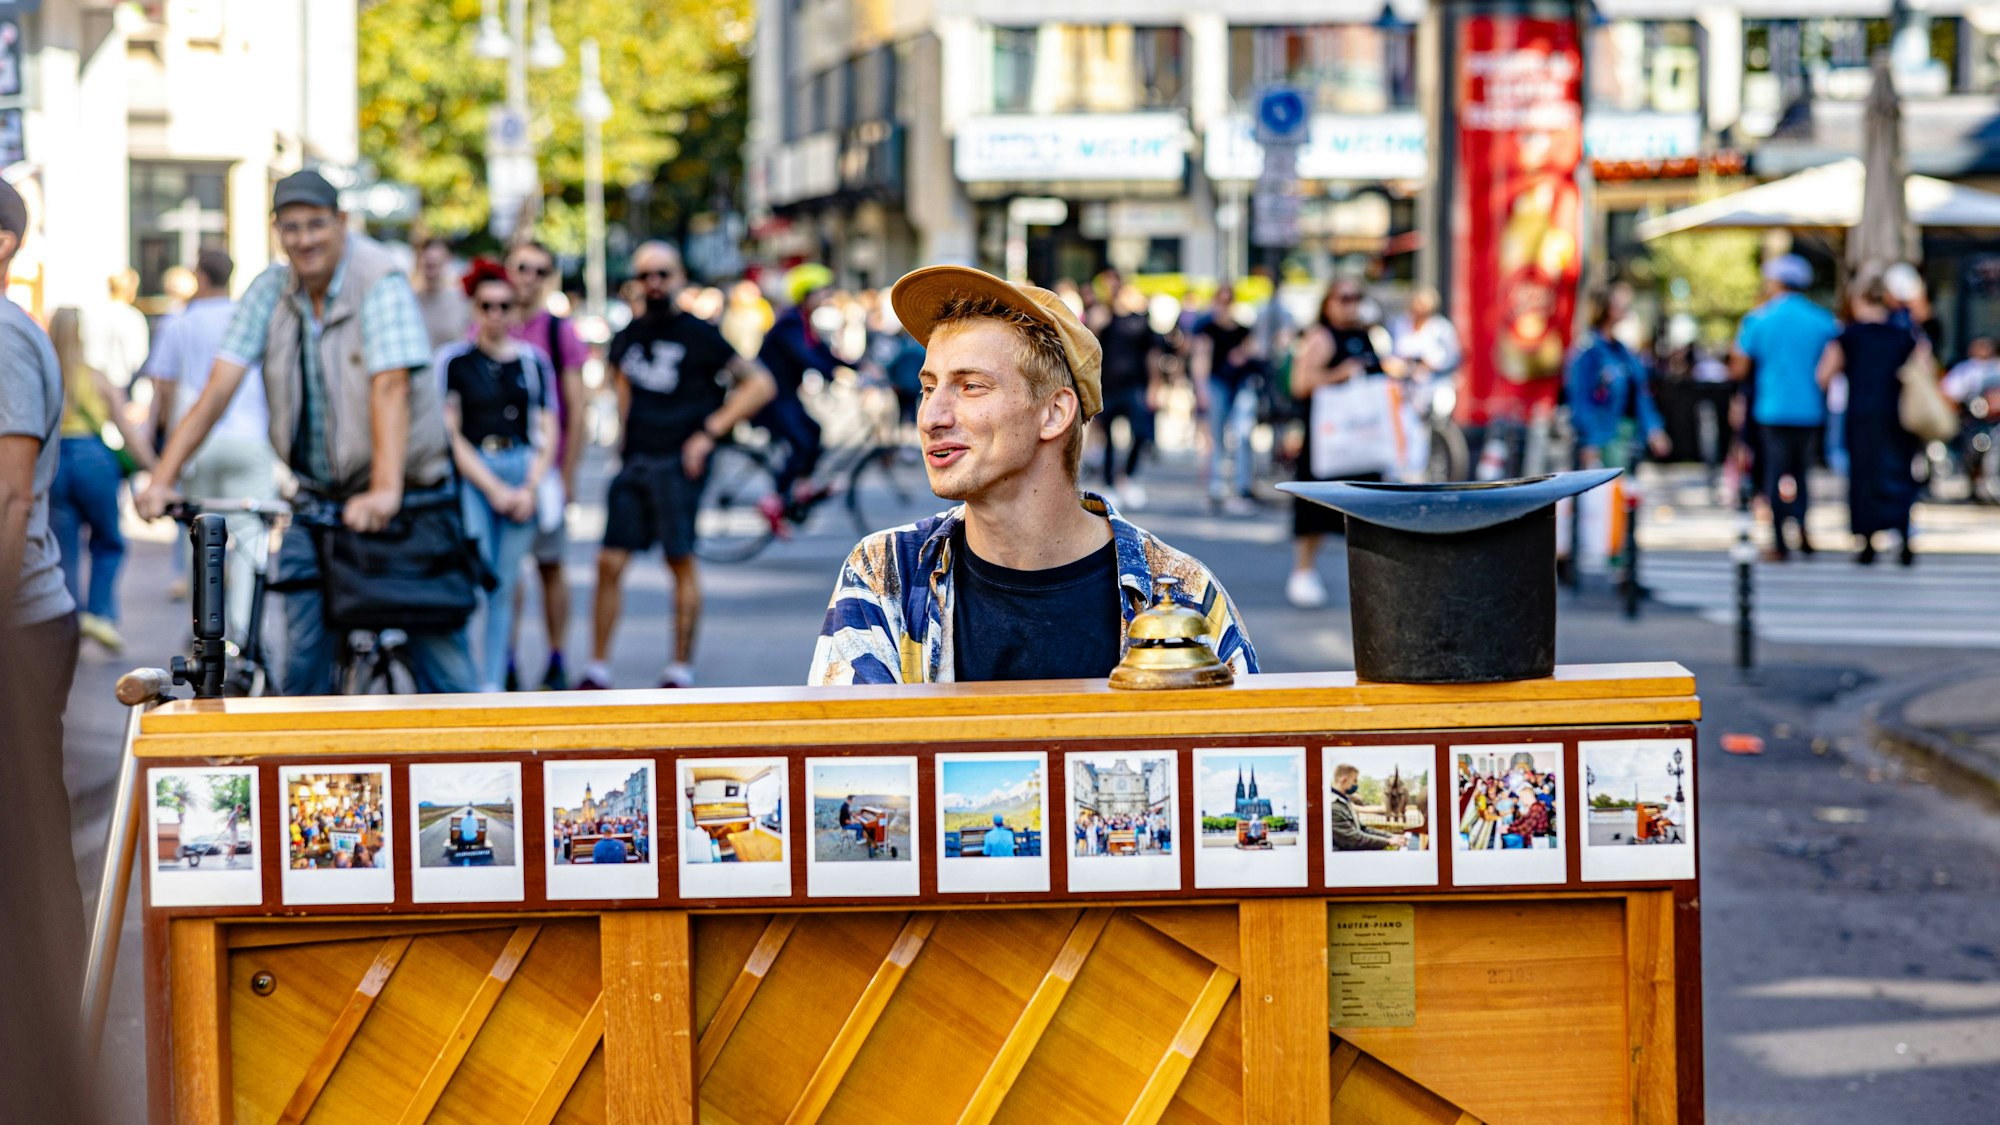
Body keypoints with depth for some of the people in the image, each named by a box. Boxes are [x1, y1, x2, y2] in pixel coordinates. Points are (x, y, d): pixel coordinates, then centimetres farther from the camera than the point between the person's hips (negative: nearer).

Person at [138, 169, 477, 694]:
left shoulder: (380, 282, -14)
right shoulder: (271, 291, 1)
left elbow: (390, 389, -27)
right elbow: (217, 388, -4)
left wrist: (385, 491, -39)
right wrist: (163, 480, -14)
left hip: (407, 499, -4)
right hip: (316, 502, 4)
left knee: (437, 649, -4)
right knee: (304, 660, 1)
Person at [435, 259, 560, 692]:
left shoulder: (532, 361, 11)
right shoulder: (453, 360, 2)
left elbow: (547, 432, 10)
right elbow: (450, 435, -2)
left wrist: (530, 489, -4)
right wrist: (494, 489, -8)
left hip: (523, 479, 3)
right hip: (470, 475, -3)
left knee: (504, 587, 4)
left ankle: (493, 685, 8)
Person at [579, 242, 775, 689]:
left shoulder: (698, 334, -4)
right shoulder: (629, 337, 12)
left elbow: (760, 384, -5)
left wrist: (710, 433, -9)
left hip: (677, 464, -5)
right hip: (633, 463, 5)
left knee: (681, 562, -1)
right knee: (609, 563, 0)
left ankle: (681, 670, 7)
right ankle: (597, 670, 4)